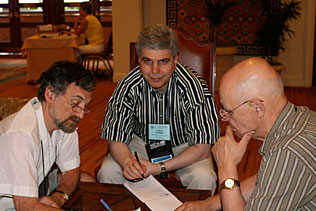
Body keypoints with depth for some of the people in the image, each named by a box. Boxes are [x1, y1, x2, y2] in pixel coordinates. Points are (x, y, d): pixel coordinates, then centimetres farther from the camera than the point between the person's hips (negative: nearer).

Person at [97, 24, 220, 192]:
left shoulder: (194, 87, -26)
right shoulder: (128, 86, -19)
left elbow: (202, 148, -24)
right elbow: (116, 139, -13)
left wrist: (160, 167, -34)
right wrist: (127, 161, -37)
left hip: (185, 147, -2)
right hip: (142, 143, 2)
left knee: (204, 179, -31)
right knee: (107, 173, -22)